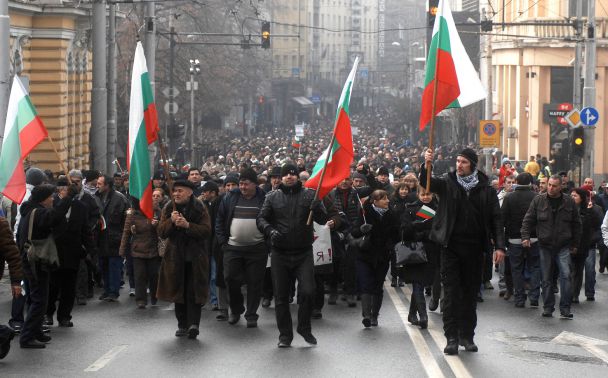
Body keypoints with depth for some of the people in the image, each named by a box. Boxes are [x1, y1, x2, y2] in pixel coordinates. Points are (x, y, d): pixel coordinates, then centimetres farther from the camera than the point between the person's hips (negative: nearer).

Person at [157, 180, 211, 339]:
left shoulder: (199, 209, -2)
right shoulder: (169, 209, 7)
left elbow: (206, 231, -11)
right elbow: (161, 232, 0)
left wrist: (188, 225, -22)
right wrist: (171, 221, -19)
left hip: (195, 258, -3)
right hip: (175, 257, 3)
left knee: (193, 291, -9)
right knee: (179, 291, 7)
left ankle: (193, 323, -16)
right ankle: (182, 324, 14)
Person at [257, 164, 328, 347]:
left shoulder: (309, 195, 4)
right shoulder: (273, 197, 7)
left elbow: (323, 220, -1)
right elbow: (261, 218, 5)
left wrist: (317, 209, -24)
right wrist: (270, 230, -16)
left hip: (304, 253, -1)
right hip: (280, 254, 1)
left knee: (307, 291, -12)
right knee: (281, 296, 4)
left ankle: (304, 328, 10)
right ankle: (285, 335, 15)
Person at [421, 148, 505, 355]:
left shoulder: (486, 190, 3)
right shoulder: (447, 184, 3)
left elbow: (496, 219, 3)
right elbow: (426, 182, -13)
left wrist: (499, 246, -6)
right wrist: (426, 165, -33)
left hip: (474, 248, 1)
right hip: (451, 247, -1)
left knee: (470, 293, 8)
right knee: (451, 293, -2)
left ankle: (466, 335, 17)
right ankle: (452, 337, 0)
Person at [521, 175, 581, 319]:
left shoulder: (569, 202, 3)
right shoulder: (538, 201, 1)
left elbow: (576, 225, 10)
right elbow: (528, 220, 4)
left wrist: (575, 244, 10)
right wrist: (525, 236, -9)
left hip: (564, 246, -1)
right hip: (545, 245, 1)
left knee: (566, 274, -13)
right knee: (546, 278, 5)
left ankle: (565, 308, -9)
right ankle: (548, 307, 15)